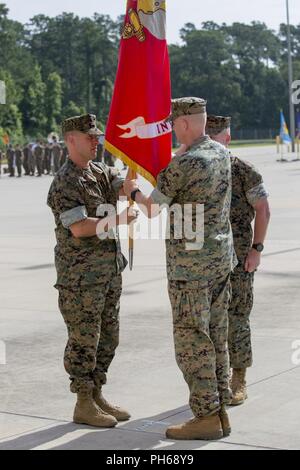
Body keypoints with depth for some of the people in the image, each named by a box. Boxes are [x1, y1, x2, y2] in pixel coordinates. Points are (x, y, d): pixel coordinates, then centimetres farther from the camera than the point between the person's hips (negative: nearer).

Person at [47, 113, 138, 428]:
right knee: (84, 340, -2)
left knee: (107, 338, 13)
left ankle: (97, 396, 23)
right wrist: (117, 220, -18)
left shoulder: (101, 173, 13)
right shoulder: (65, 182, -13)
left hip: (109, 270, 8)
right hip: (81, 275, -8)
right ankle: (84, 406, 6)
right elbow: (79, 228, -21)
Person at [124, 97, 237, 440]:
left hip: (190, 263, -8)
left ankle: (206, 417, -1)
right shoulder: (222, 154, 8)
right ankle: (220, 410, 16)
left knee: (191, 339, -3)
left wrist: (133, 192, 12)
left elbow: (152, 210, -9)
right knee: (216, 336, 11)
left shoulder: (183, 164, -18)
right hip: (221, 257, 8)